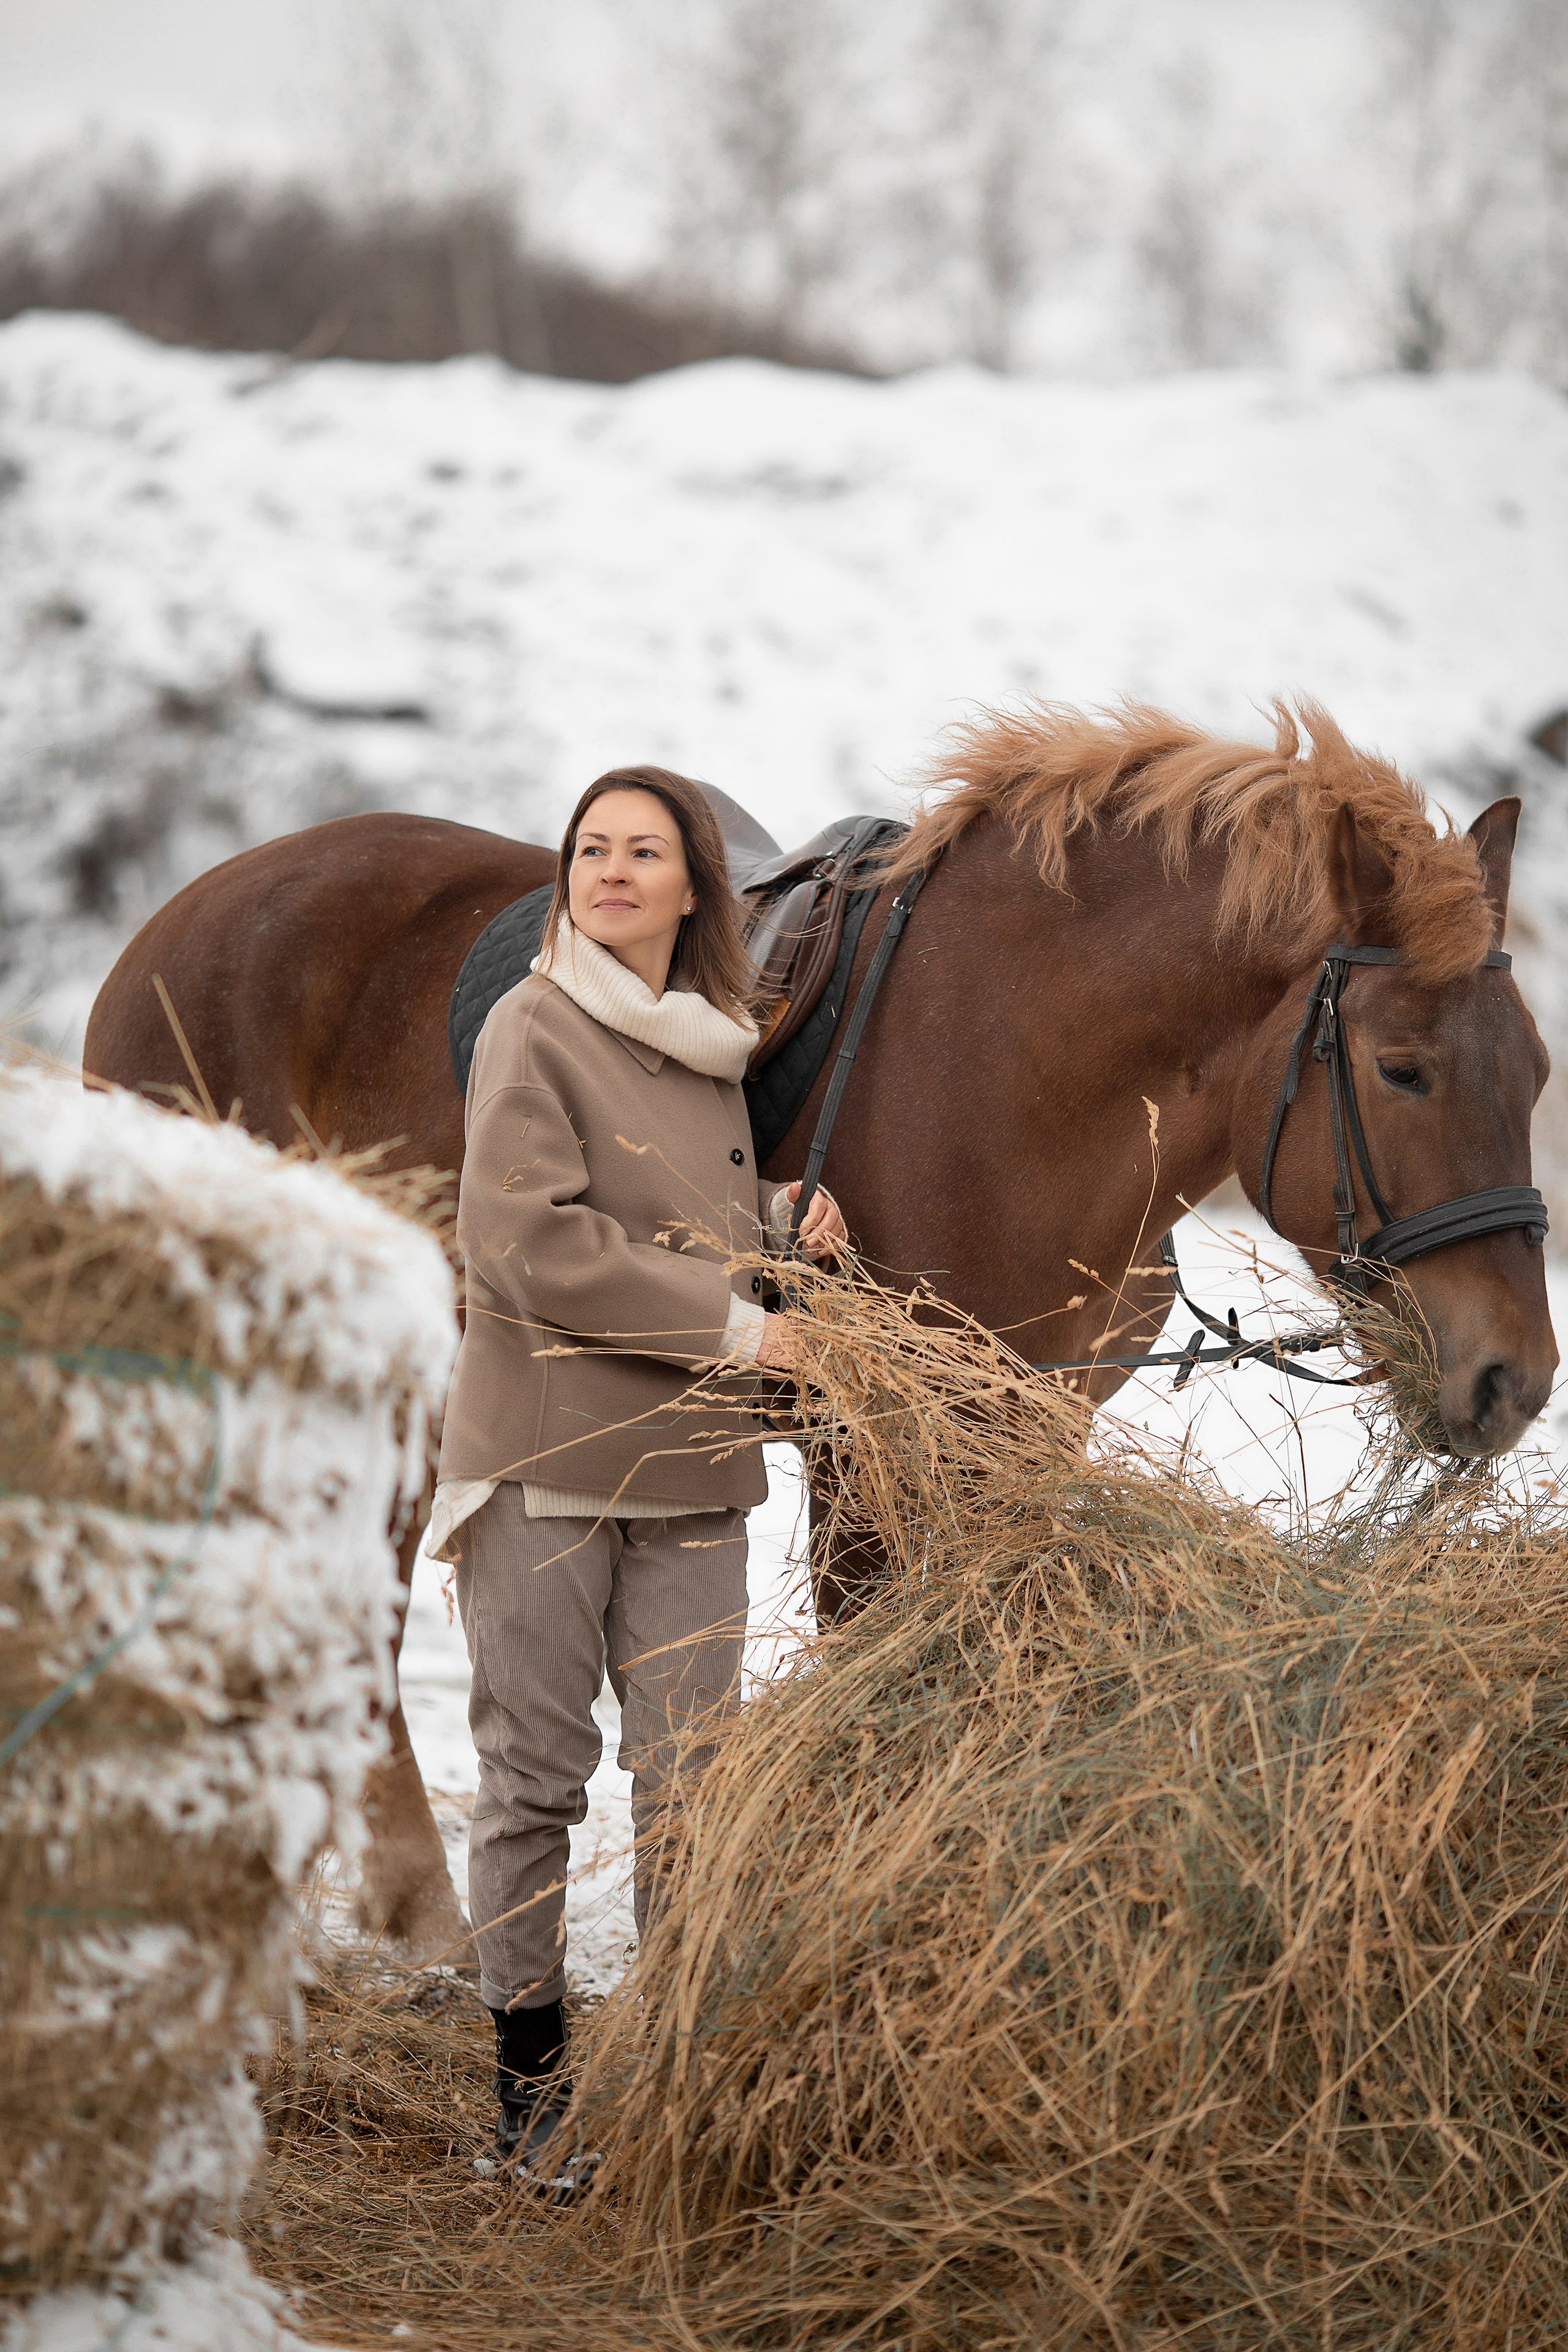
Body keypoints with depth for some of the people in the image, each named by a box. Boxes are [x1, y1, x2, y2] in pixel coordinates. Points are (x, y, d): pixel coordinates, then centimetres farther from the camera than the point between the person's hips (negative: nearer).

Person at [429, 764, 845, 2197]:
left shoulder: (717, 1049, 13)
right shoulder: (537, 1028, -7)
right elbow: (530, 1244, -18)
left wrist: (784, 1214, 7)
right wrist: (731, 1323, -16)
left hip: (693, 1463, 6)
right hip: (547, 1460, -6)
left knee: (692, 1775, 5)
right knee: (536, 1776, 1)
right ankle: (530, 2066, 11)